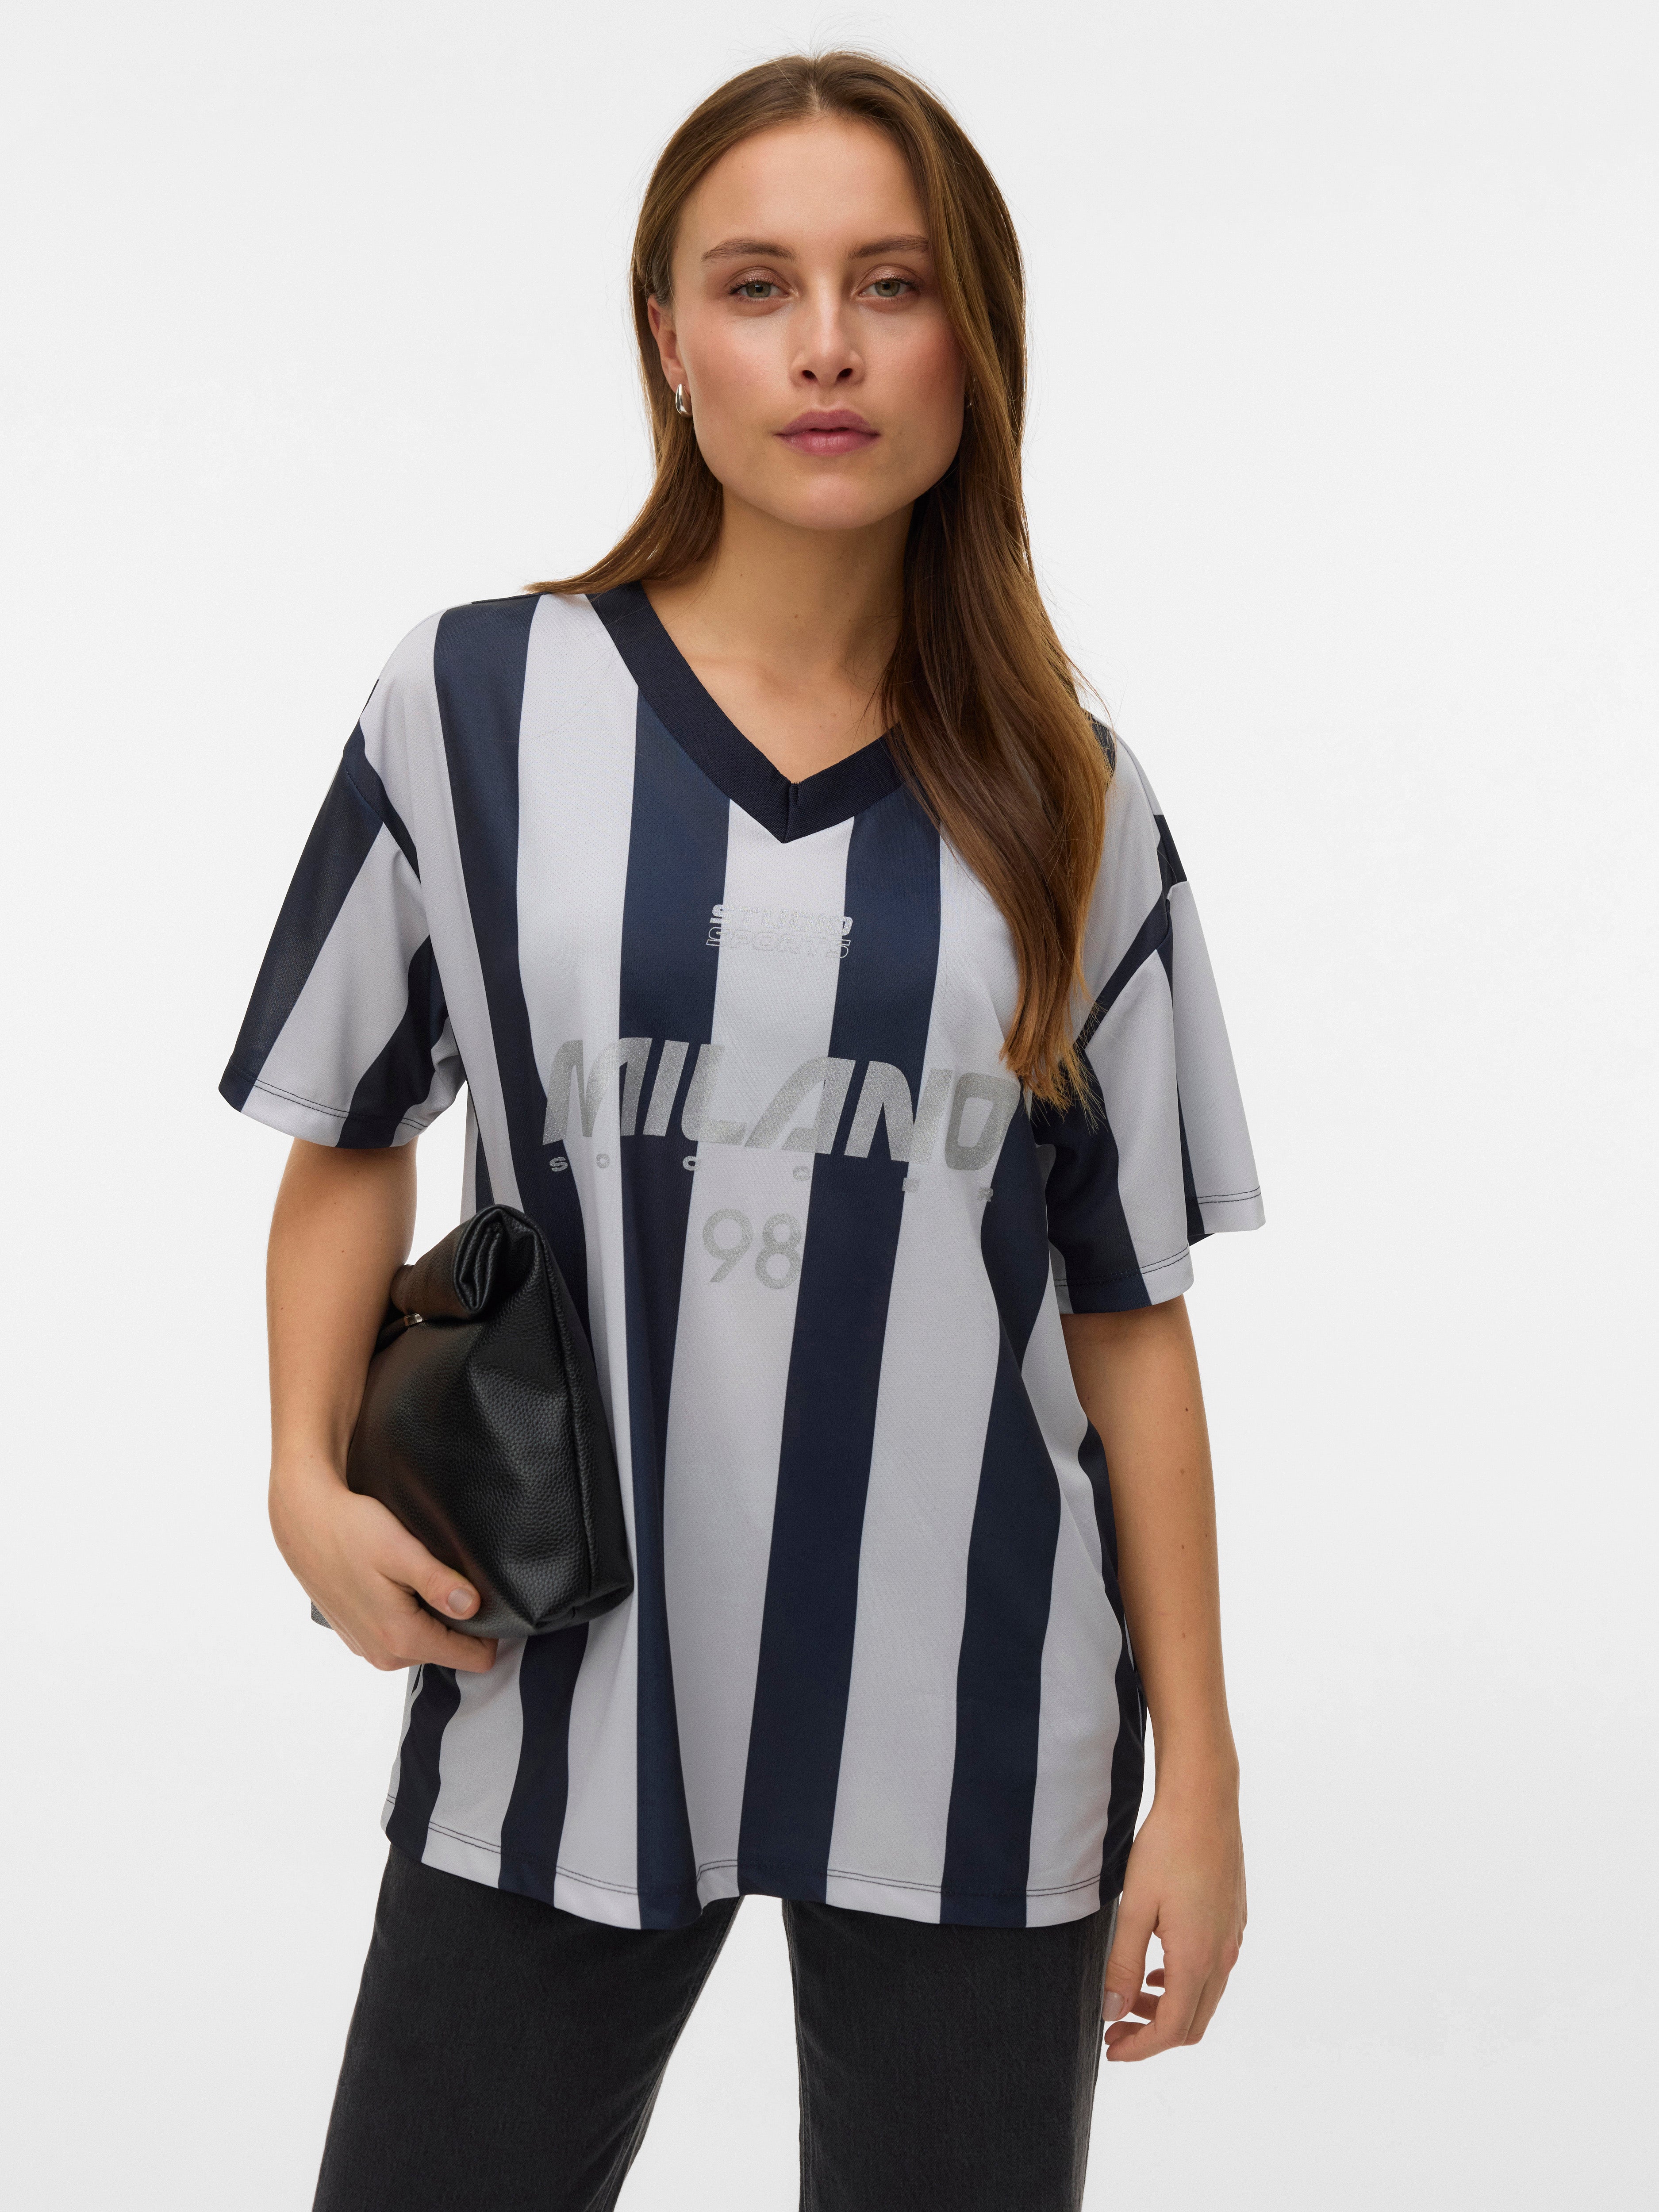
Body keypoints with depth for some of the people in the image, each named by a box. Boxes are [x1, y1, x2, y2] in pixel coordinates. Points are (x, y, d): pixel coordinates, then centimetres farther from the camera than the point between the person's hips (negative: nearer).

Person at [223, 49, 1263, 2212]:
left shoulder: (1067, 808, 3)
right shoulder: (475, 707, 0)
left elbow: (1129, 1315, 4)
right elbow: (353, 1138, 9)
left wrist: (1200, 1770, 3)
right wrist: (310, 1473, -7)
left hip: (978, 1744, 1)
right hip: (561, 1709, 0)